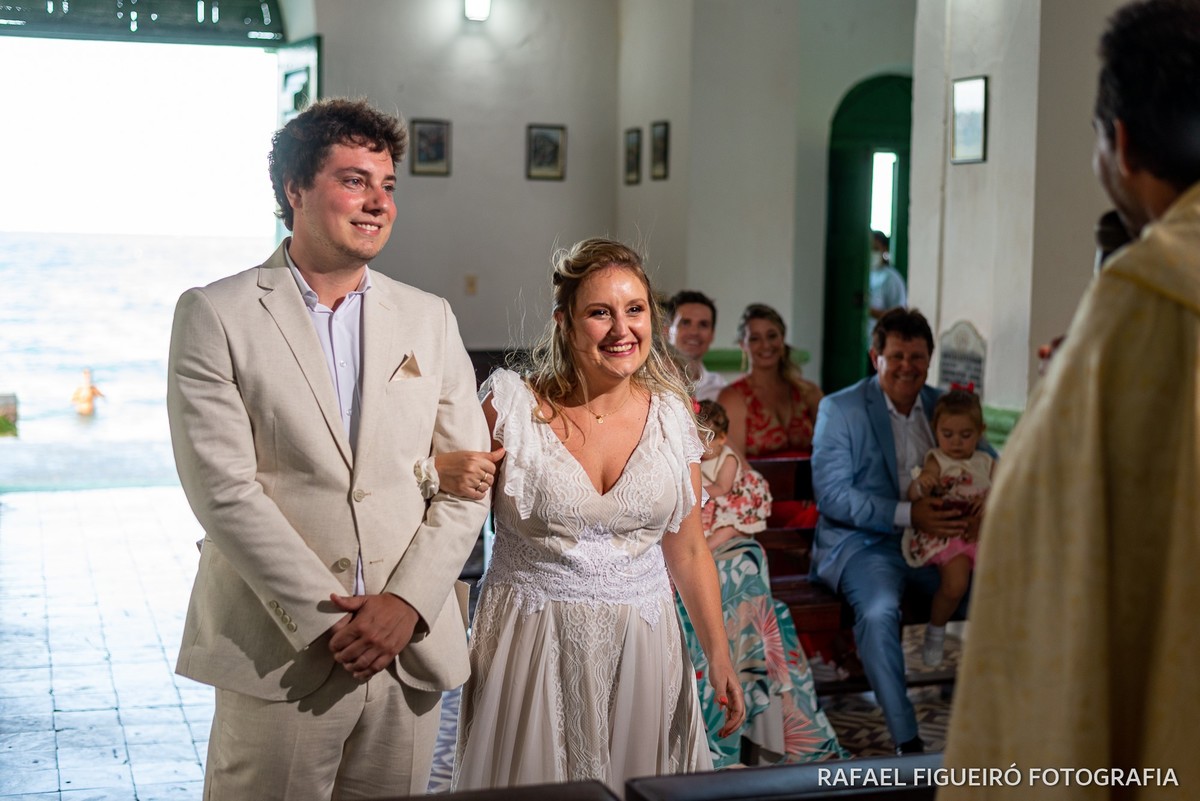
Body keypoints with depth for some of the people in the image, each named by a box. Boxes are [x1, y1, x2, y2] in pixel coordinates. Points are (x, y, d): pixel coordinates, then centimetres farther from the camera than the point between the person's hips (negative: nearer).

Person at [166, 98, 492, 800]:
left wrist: (407, 603, -7)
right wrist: (330, 621, -13)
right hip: (278, 652, -3)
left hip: (412, 646, 3)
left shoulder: (430, 319, 10)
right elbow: (224, 489, -10)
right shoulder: (216, 315, -3)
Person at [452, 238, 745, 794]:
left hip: (641, 645, 3)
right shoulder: (511, 404, -7)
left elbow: (688, 551, 8)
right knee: (535, 782, 4)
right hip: (532, 640, -2)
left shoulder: (670, 414, 3)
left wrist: (719, 656, 5)